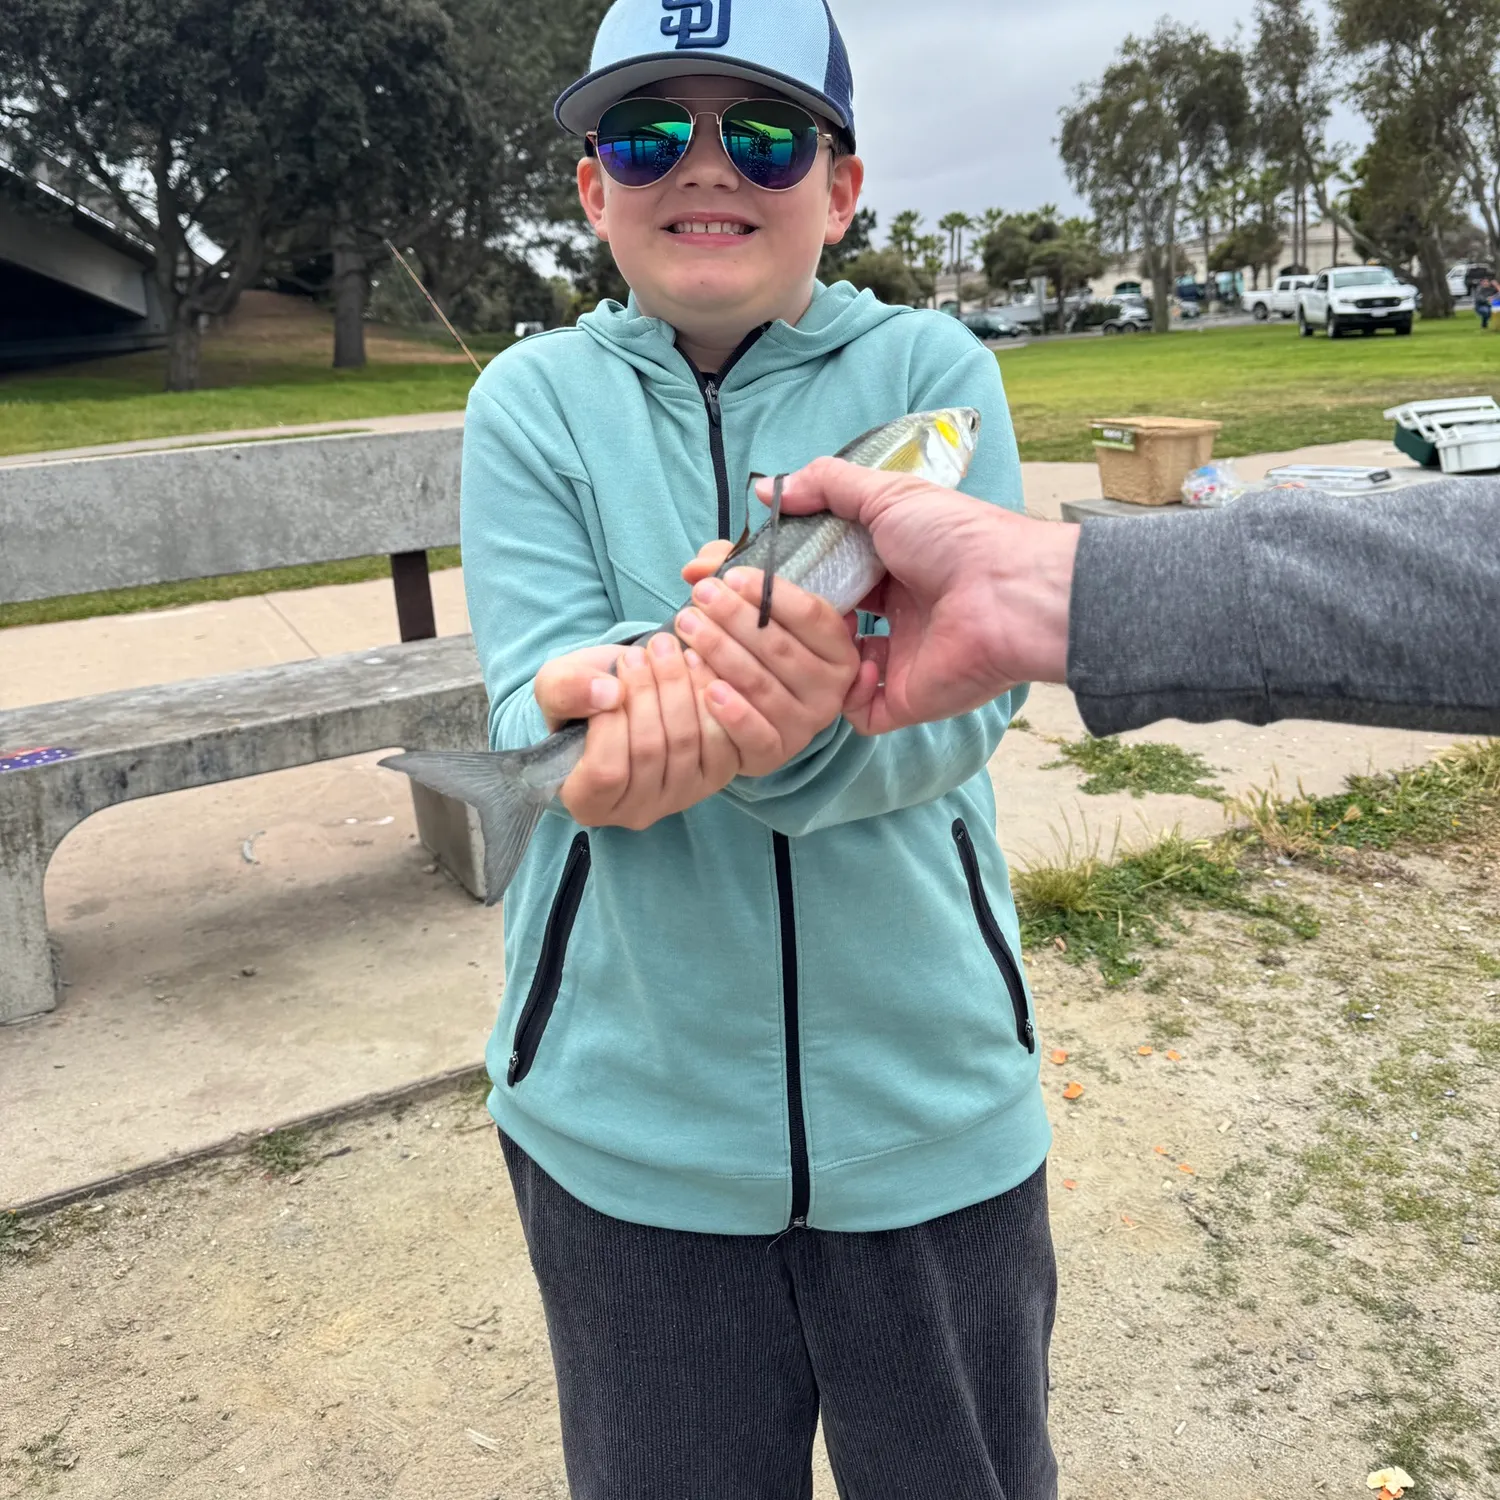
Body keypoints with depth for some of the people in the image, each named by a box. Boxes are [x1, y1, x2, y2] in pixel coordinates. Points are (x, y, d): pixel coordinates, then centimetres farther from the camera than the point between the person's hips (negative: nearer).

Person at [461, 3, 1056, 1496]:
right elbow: (529, 691, -11)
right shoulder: (533, 397, 0)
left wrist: (804, 730, -37)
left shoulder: (929, 367, -3)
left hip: (928, 1099, 0)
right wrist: (640, 705, -34)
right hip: (626, 1110, 1)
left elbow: (969, 689, -15)